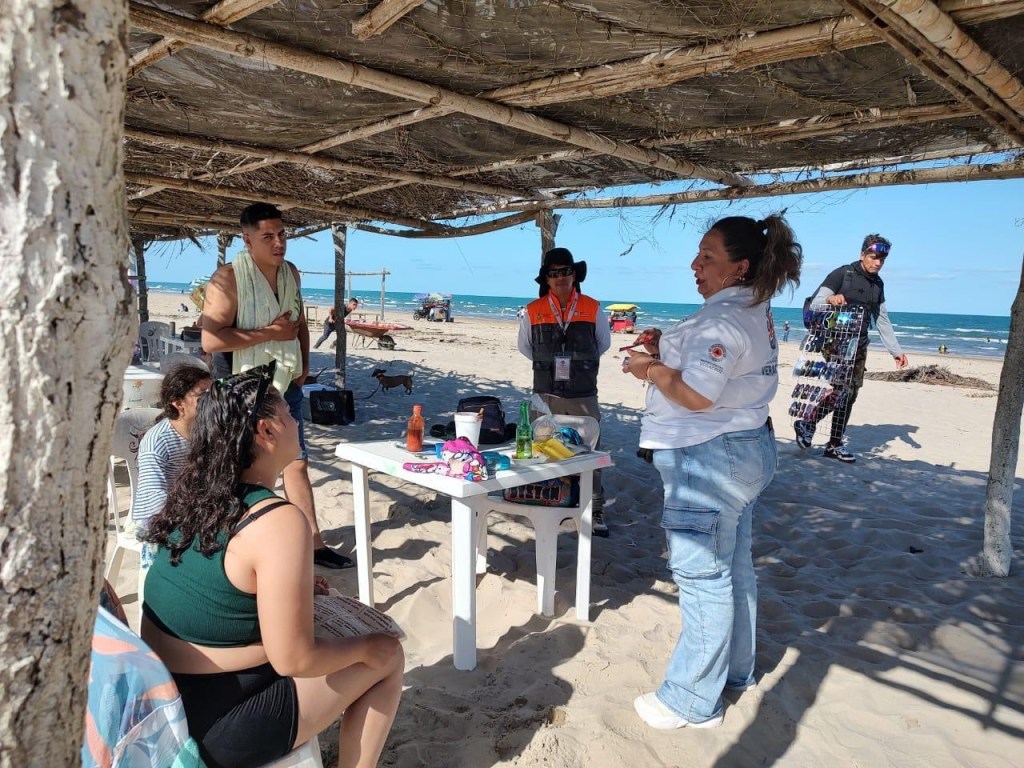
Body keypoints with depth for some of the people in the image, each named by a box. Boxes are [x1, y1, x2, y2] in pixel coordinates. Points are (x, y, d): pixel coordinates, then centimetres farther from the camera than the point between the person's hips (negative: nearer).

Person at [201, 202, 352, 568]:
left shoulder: (291, 273, 6)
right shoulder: (228, 279, -16)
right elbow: (211, 339, -24)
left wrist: (304, 363, 8)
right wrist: (269, 333, -21)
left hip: (285, 386, 6)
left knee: (297, 463, 9)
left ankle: (314, 543, 18)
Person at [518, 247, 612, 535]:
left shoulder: (593, 309, 0)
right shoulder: (533, 311, 1)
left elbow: (603, 343, 15)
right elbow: (525, 346, 17)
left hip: (584, 395, -1)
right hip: (547, 395, 1)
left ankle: (596, 511, 12)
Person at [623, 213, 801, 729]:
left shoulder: (724, 319, -21)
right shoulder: (755, 313, 12)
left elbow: (697, 394, -29)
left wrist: (651, 369, -12)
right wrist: (666, 351, 7)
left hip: (710, 458, -11)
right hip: (746, 447, 11)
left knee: (702, 574, -2)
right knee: (732, 567, 20)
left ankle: (692, 702, 11)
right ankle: (734, 671, 37)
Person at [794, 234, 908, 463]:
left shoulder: (878, 285, 13)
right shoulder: (842, 274, -7)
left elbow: (882, 321, 18)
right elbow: (815, 304, -13)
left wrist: (896, 351, 13)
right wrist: (829, 299, -36)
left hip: (858, 347, 7)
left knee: (850, 395, 6)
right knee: (841, 390, -18)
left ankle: (835, 444, 13)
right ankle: (807, 423, 1)